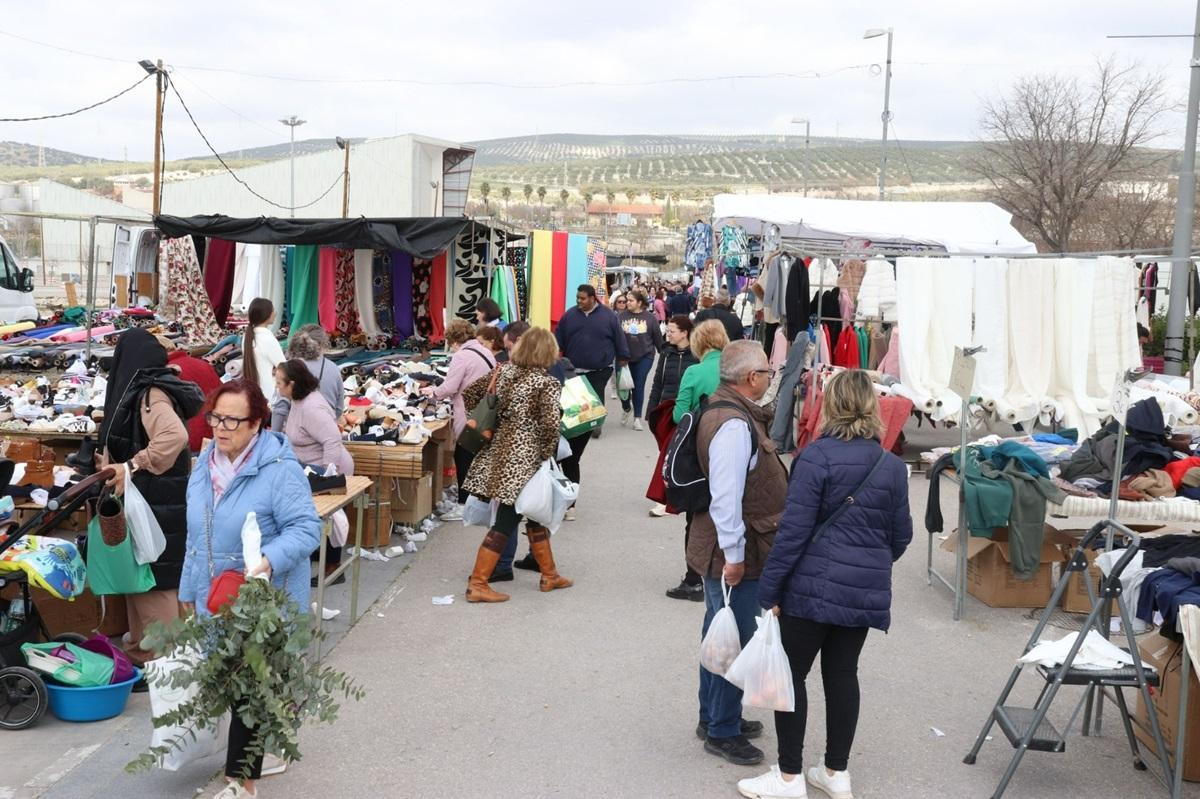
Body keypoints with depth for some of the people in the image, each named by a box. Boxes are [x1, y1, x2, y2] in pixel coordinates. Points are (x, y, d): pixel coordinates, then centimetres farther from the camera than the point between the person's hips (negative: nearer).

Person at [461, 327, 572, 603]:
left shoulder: (503, 371, 5)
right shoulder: (548, 383, -12)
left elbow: (469, 395, 11)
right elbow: (550, 424, -22)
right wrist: (548, 453, -6)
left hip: (498, 451, 7)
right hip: (523, 459, -7)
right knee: (506, 521, 1)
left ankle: (549, 575, 32)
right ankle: (477, 584, 4)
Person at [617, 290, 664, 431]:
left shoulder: (650, 317, -3)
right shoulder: (621, 316, -3)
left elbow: (657, 337, 4)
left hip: (644, 357, -1)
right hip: (625, 357, 1)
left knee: (639, 386, 1)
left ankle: (637, 418, 11)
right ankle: (626, 409, 35)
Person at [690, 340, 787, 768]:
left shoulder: (731, 410, 10)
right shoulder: (734, 425, -24)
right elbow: (726, 496, -28)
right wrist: (734, 554, -25)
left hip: (728, 551, 11)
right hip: (735, 554, -11)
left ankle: (714, 717, 35)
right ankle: (722, 733, 14)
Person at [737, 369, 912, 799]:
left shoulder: (817, 455, -12)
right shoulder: (893, 465, 6)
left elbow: (794, 529, -15)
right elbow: (901, 535, 13)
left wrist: (769, 589, -10)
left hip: (814, 586, -6)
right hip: (866, 591, 6)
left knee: (792, 674, 5)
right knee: (843, 674, 14)